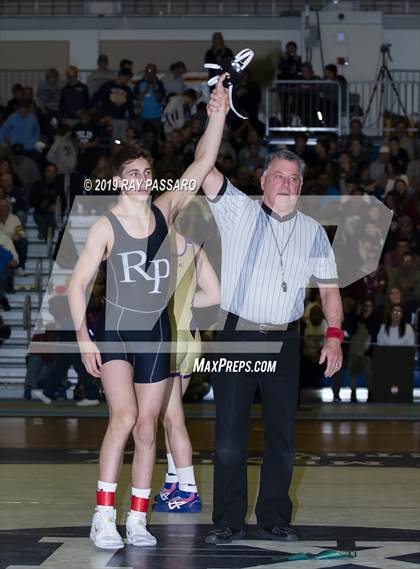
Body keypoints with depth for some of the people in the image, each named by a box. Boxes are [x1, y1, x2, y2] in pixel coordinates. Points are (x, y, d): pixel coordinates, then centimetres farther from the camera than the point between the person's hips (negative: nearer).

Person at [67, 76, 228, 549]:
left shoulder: (165, 212, 4)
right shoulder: (106, 226, -6)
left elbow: (203, 161, 0)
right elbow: (77, 283, -6)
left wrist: (219, 109, -6)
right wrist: (82, 337, -15)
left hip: (156, 333, 4)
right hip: (115, 331, -4)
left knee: (147, 427, 5)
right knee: (123, 416, -21)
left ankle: (138, 519, 12)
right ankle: (103, 516, -16)